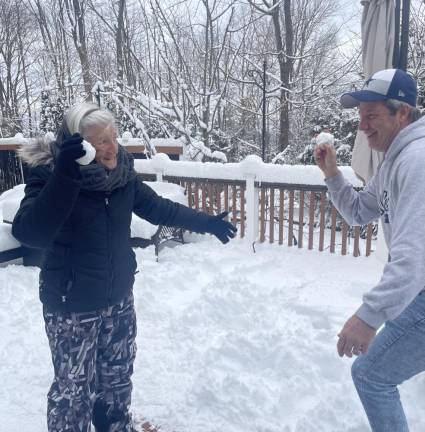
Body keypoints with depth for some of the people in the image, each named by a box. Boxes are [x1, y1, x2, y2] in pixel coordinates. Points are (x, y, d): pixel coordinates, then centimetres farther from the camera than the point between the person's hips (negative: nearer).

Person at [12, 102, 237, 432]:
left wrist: (206, 223, 9)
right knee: (74, 386, 7)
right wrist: (65, 176, -43)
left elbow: (158, 209, 7)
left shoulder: (122, 174, -5)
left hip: (119, 297, 5)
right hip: (71, 304, -5)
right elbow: (30, 233, -34)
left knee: (118, 376, 23)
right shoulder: (48, 175, -19)